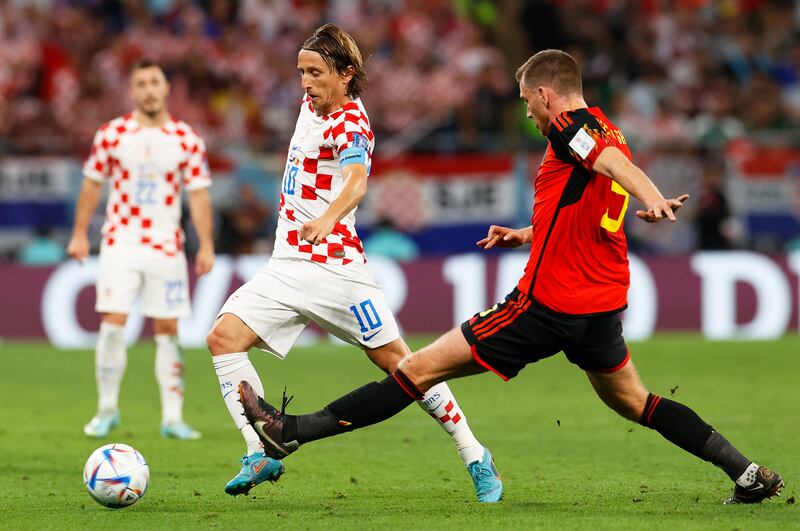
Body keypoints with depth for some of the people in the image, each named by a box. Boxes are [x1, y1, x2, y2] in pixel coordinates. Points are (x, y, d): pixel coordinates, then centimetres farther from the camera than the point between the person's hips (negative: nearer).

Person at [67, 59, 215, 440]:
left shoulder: (187, 140, 1)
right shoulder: (112, 134, 2)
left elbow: (199, 194, 2)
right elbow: (92, 185, 8)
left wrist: (206, 245, -4)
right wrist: (80, 233, 5)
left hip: (167, 247, 1)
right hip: (120, 243, -1)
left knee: (168, 330, 1)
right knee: (112, 323, -9)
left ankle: (172, 418, 5)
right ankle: (107, 409, 5)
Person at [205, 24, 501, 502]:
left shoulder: (351, 126, -15)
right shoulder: (312, 105, 10)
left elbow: (357, 180, -35)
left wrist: (328, 217, -57)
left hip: (334, 263, -8)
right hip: (288, 264, 8)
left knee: (396, 360, -5)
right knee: (224, 337, -11)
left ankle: (476, 458, 7)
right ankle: (262, 456, -11)